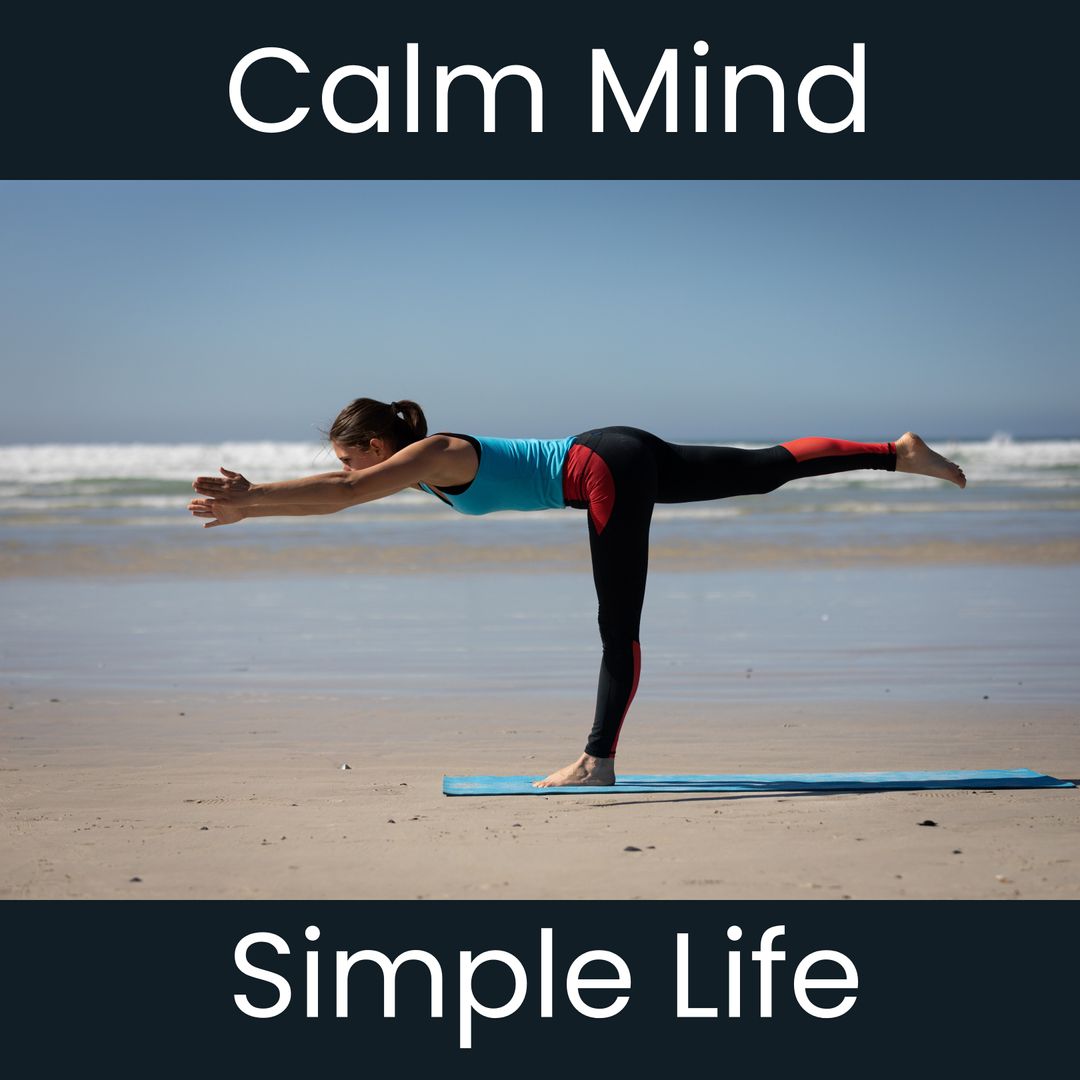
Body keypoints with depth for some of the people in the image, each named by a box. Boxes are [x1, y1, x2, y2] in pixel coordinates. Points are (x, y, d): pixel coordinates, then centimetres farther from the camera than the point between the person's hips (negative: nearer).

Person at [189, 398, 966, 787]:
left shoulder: (430, 457, -11)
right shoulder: (420, 458, 14)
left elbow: (342, 496, -22)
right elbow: (337, 488, 20)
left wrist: (248, 501, -18)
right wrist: (252, 499, 16)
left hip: (606, 472, -9)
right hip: (618, 458, 9)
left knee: (619, 628, -9)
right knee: (766, 468, 11)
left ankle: (600, 759, -9)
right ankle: (898, 453, 10)